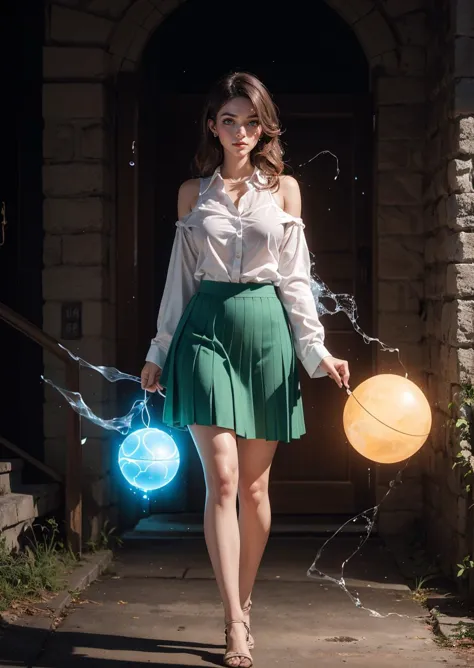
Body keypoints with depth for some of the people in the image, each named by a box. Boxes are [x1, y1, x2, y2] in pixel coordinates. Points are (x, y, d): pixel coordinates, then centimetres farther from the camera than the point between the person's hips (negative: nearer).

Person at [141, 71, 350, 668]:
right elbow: (180, 276, 13)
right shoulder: (193, 193, 10)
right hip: (206, 328, 0)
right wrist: (159, 350, 12)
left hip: (266, 331, 1)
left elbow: (295, 276, 6)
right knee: (221, 478, -11)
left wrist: (315, 348, -1)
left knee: (255, 485, 5)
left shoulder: (284, 188, 8)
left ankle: (242, 606, 21)